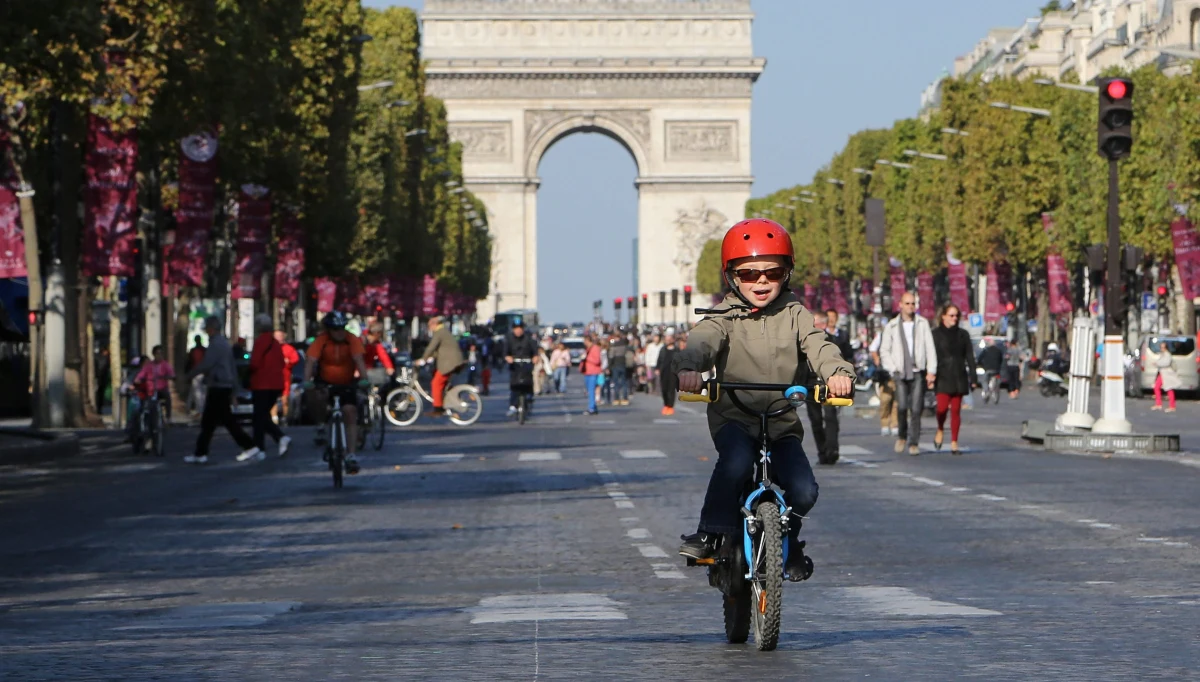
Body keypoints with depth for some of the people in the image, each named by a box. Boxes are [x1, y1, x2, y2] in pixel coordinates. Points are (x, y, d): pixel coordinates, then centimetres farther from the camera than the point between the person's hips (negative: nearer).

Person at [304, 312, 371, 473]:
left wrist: (364, 379, -42)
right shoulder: (321, 340, -15)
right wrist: (307, 381, -41)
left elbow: (359, 359, -25)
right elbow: (310, 360, -24)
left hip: (347, 384, -1)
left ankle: (351, 455, -14)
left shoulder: (352, 340, -13)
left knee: (350, 413, -14)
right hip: (326, 384, 1)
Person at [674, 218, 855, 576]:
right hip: (733, 417, -2)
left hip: (783, 423, 2)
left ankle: (786, 538, 17)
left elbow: (818, 346, -10)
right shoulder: (725, 317, -1)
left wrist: (838, 372, -34)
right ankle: (711, 533, -18)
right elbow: (702, 341, -20)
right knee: (736, 461, -35)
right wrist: (688, 367, -45)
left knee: (803, 490, -15)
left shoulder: (795, 315, 6)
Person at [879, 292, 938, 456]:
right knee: (902, 406, -14)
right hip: (900, 373, 0)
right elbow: (884, 350, 10)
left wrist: (931, 371, -4)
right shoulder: (892, 326, 6)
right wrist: (893, 369, -2)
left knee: (916, 409, -4)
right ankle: (902, 435, 10)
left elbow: (930, 348, 4)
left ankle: (913, 443, 2)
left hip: (918, 372, 0)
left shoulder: (923, 324, 6)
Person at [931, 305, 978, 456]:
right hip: (943, 376, -2)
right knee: (942, 406, -15)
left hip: (959, 377, 2)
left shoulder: (963, 334, 11)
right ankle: (940, 430, 15)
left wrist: (973, 378, 4)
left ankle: (954, 443, 4)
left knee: (956, 410, 0)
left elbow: (969, 357, 11)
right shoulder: (936, 334, 2)